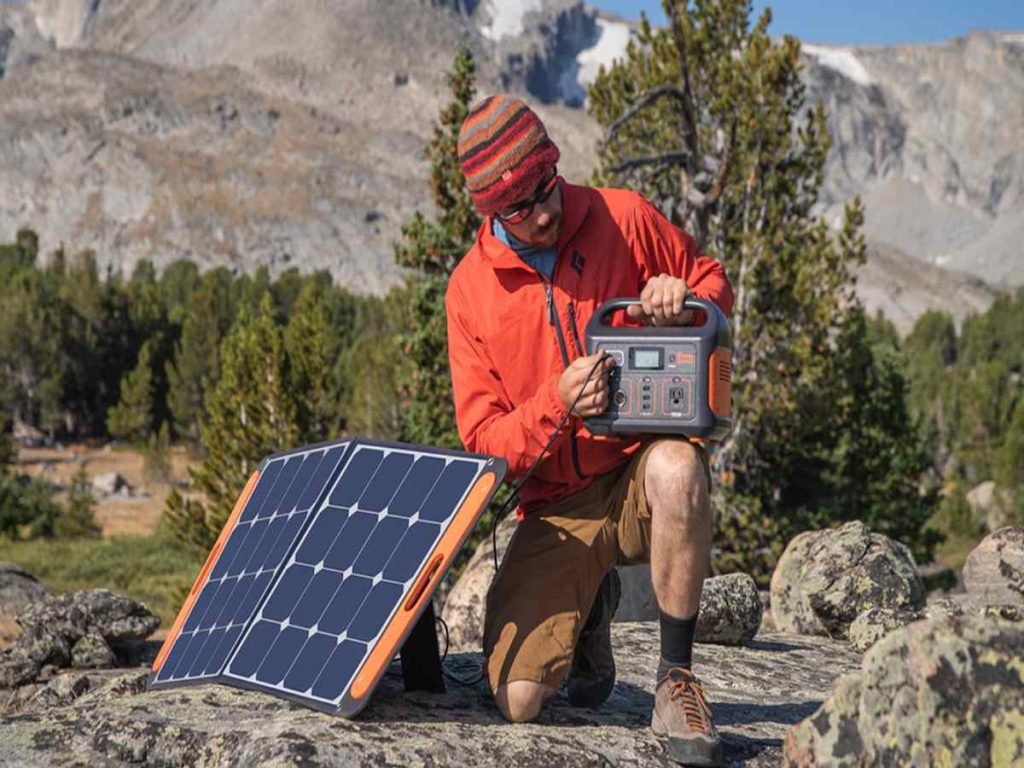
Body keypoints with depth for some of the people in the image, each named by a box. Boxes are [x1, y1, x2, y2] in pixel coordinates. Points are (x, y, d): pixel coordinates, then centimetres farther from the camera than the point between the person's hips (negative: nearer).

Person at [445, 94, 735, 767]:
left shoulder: (624, 218, -3)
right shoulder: (470, 289, -2)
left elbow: (716, 284, 12)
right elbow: (483, 441, -2)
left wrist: (687, 301, -13)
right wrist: (555, 403, -23)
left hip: (642, 466, -1)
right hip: (559, 505, 1)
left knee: (676, 469, -41)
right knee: (519, 702, -14)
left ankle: (676, 680, -21)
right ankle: (592, 608, 23)